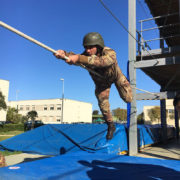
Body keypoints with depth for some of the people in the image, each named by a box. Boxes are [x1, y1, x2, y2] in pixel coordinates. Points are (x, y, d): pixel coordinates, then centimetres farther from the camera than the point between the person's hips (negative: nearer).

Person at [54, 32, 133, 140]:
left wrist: (79, 58, -77)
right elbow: (75, 59, -52)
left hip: (115, 76, -2)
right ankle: (111, 126, 19)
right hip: (101, 80, 2)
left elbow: (101, 61, -65)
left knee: (128, 99, 6)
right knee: (103, 104, -7)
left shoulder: (110, 53, -42)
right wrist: (64, 54, -74)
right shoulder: (86, 55, -31)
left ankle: (125, 83, 43)